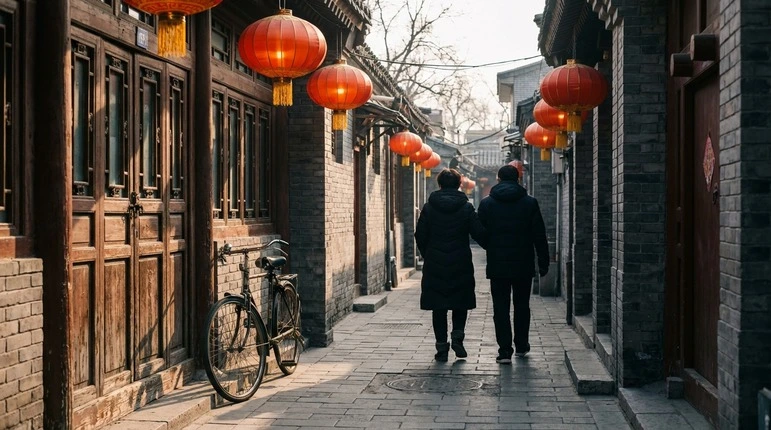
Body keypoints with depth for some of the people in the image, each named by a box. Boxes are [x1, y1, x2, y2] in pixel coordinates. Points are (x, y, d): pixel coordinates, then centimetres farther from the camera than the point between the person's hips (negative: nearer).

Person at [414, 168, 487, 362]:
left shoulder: (428, 208, 0)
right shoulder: (466, 207, -3)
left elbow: (420, 236, 1)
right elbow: (479, 234, -5)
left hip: (434, 266, 0)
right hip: (461, 265, 0)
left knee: (438, 307, 6)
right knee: (460, 303, 15)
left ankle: (442, 347, 5)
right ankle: (457, 336, -1)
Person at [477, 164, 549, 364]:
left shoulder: (486, 203, -1)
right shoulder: (530, 203, -2)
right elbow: (540, 236, -1)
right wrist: (543, 262, 5)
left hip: (497, 265, -1)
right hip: (523, 265, 1)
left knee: (500, 307, 1)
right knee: (522, 305, 16)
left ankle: (505, 350, -4)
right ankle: (521, 346, 24)